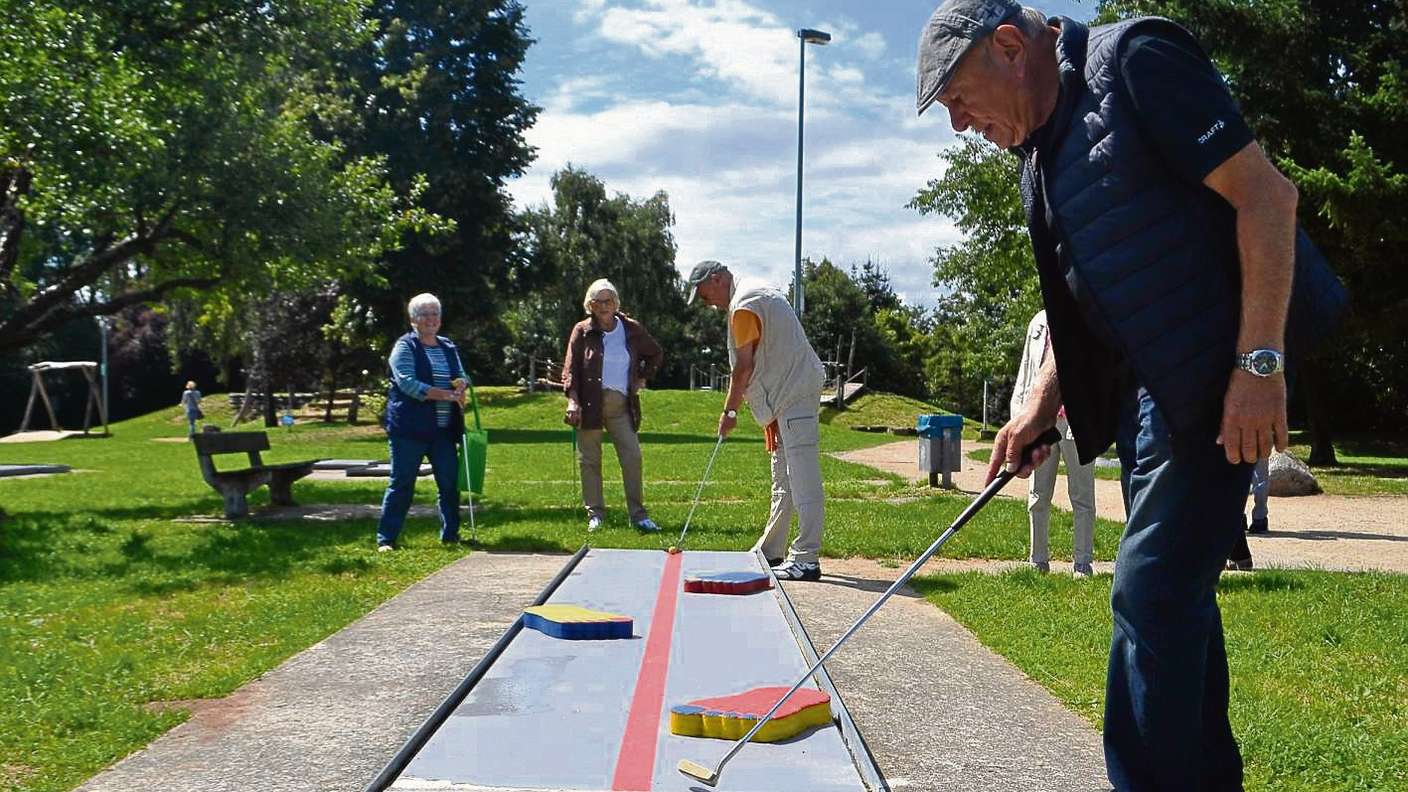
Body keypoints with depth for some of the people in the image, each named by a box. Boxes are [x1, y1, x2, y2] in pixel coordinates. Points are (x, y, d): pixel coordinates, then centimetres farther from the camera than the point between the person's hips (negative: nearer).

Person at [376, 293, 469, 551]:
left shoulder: (448, 347, 16)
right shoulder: (405, 347, -3)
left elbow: (462, 377, 15)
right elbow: (407, 383, -15)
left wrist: (461, 384, -12)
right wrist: (446, 395, -20)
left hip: (443, 429, 5)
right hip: (410, 428, -5)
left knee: (450, 482, 5)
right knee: (401, 483, -2)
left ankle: (450, 535, 17)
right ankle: (386, 539, 5)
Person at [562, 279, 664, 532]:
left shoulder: (631, 329, 9)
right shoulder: (582, 331, 4)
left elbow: (656, 354, 24)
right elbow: (570, 368, 0)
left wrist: (643, 378, 14)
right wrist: (572, 400, -11)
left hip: (621, 404, 1)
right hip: (590, 404, -1)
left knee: (632, 456, -7)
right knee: (589, 460, 1)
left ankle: (638, 514, -1)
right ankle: (595, 514, 10)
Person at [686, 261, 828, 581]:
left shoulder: (743, 306, -13)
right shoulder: (759, 292, 19)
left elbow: (744, 366, -13)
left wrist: (729, 410, -3)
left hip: (795, 395, -11)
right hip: (792, 395, 11)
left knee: (803, 480, -12)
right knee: (783, 480, 15)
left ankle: (807, 560, -13)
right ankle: (770, 551, 24)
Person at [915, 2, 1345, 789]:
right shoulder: (1040, 153, 15)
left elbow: (1265, 192, -16)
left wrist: (1260, 363, -22)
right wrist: (1040, 408, 13)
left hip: (1213, 378, -9)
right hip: (1140, 391, 9)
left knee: (1152, 592, -10)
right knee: (1175, 590, 14)